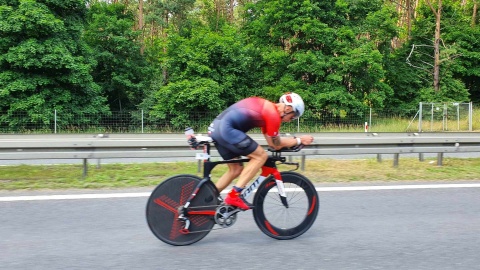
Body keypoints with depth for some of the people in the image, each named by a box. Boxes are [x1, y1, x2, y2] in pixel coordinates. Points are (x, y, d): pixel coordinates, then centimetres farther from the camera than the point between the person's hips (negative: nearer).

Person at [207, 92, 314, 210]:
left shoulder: (267, 106, 20)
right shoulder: (273, 115, -8)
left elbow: (272, 141, 22)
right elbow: (275, 144, 3)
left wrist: (294, 140, 24)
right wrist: (299, 140, 13)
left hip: (216, 127, 10)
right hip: (227, 129, -10)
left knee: (236, 169, 19)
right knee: (261, 156, -4)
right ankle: (234, 195, -7)